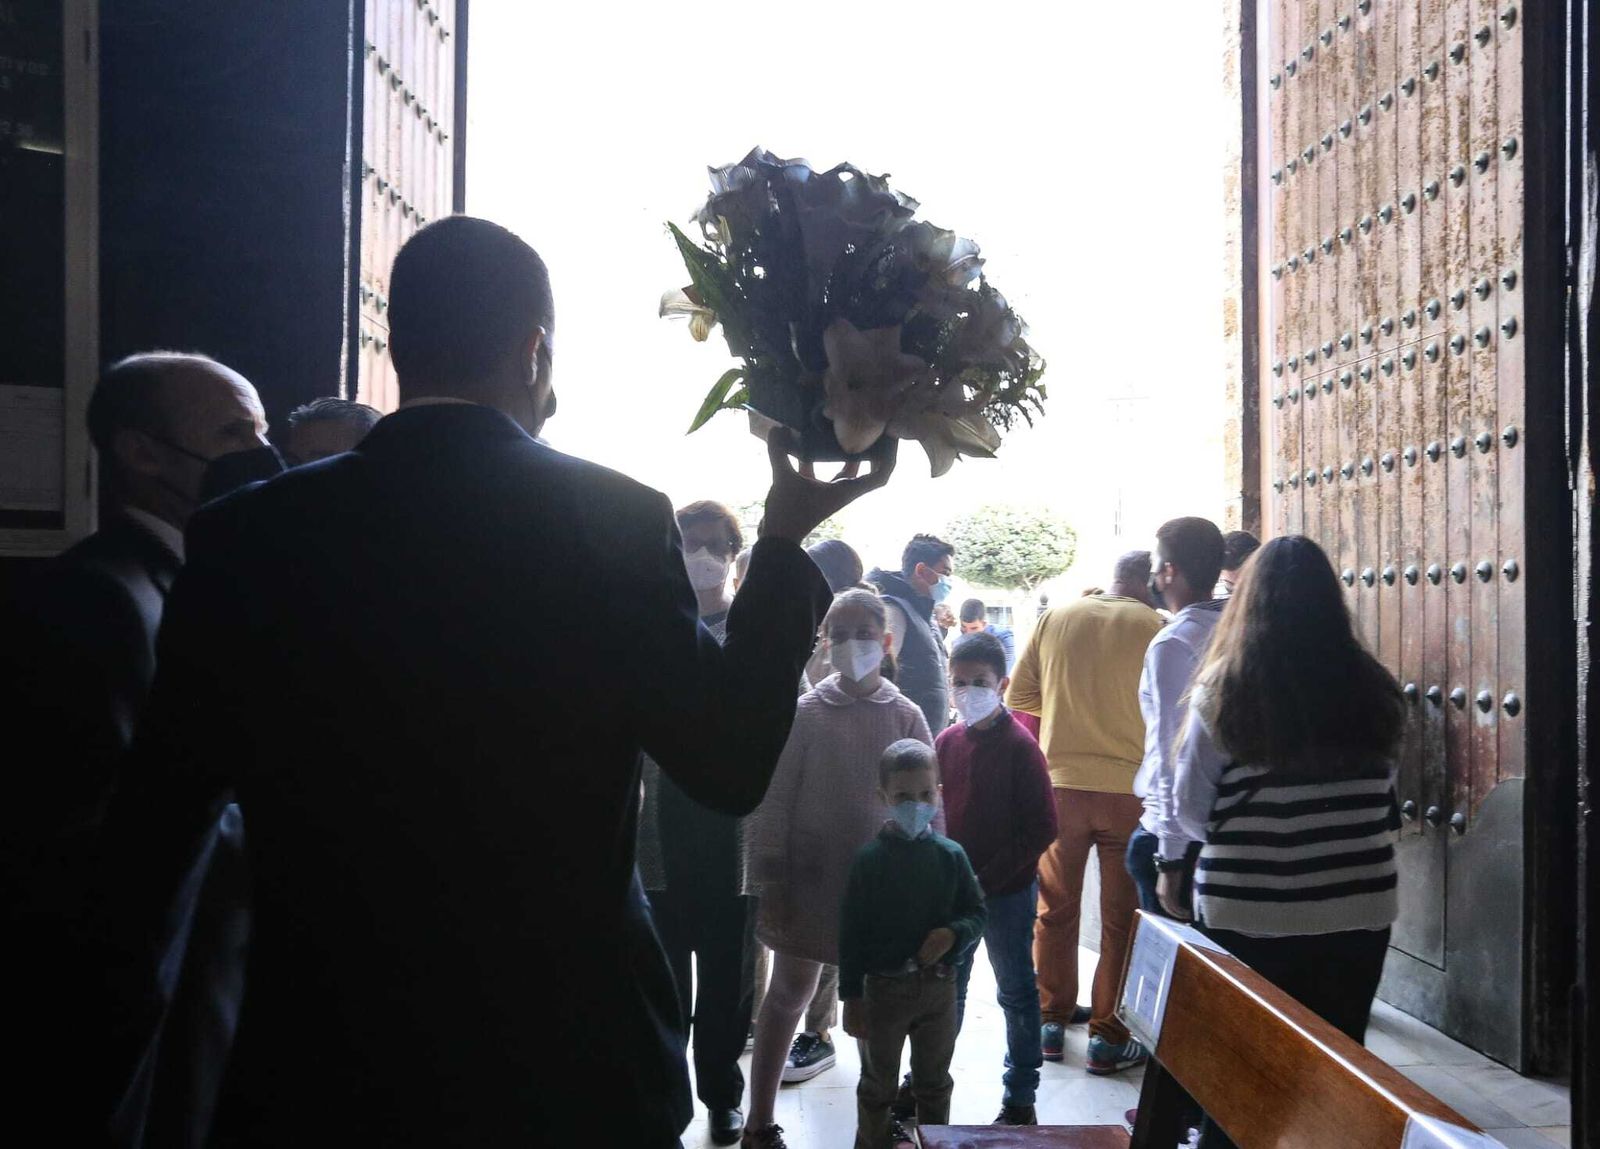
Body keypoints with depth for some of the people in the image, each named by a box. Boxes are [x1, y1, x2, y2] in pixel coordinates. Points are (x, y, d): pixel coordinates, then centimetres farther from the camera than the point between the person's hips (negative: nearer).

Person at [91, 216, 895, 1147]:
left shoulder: (250, 530, -6)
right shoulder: (619, 519, -11)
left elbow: (158, 812, 0)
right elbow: (731, 767, -6)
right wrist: (786, 546, 4)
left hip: (326, 1055, 2)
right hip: (575, 1050, -1)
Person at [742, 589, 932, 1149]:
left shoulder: (905, 716, -2)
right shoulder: (805, 713, -7)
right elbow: (771, 802, -6)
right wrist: (768, 883, -8)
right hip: (810, 876, -1)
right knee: (789, 992, 8)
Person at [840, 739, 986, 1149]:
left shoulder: (951, 855, -3)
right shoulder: (869, 858, -11)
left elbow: (977, 912, 5)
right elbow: (851, 932, -9)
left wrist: (953, 935, -17)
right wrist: (852, 997, -10)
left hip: (939, 986, 3)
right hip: (883, 987, -2)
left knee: (934, 1083, 18)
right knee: (878, 1084, 13)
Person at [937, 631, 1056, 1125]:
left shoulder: (1019, 746, -14)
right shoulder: (947, 742, 0)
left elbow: (1041, 830, -14)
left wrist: (985, 880, -17)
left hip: (1008, 893, -4)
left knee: (1016, 992, 10)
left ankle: (1021, 1097, 21)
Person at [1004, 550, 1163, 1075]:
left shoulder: (1056, 617, 1)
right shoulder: (1154, 628, -8)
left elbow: (1018, 695, 7)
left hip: (1061, 782, 3)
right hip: (1129, 789, -3)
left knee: (1056, 908, 15)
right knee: (1121, 917, 7)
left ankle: (1052, 1020, 25)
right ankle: (1108, 1036, 12)